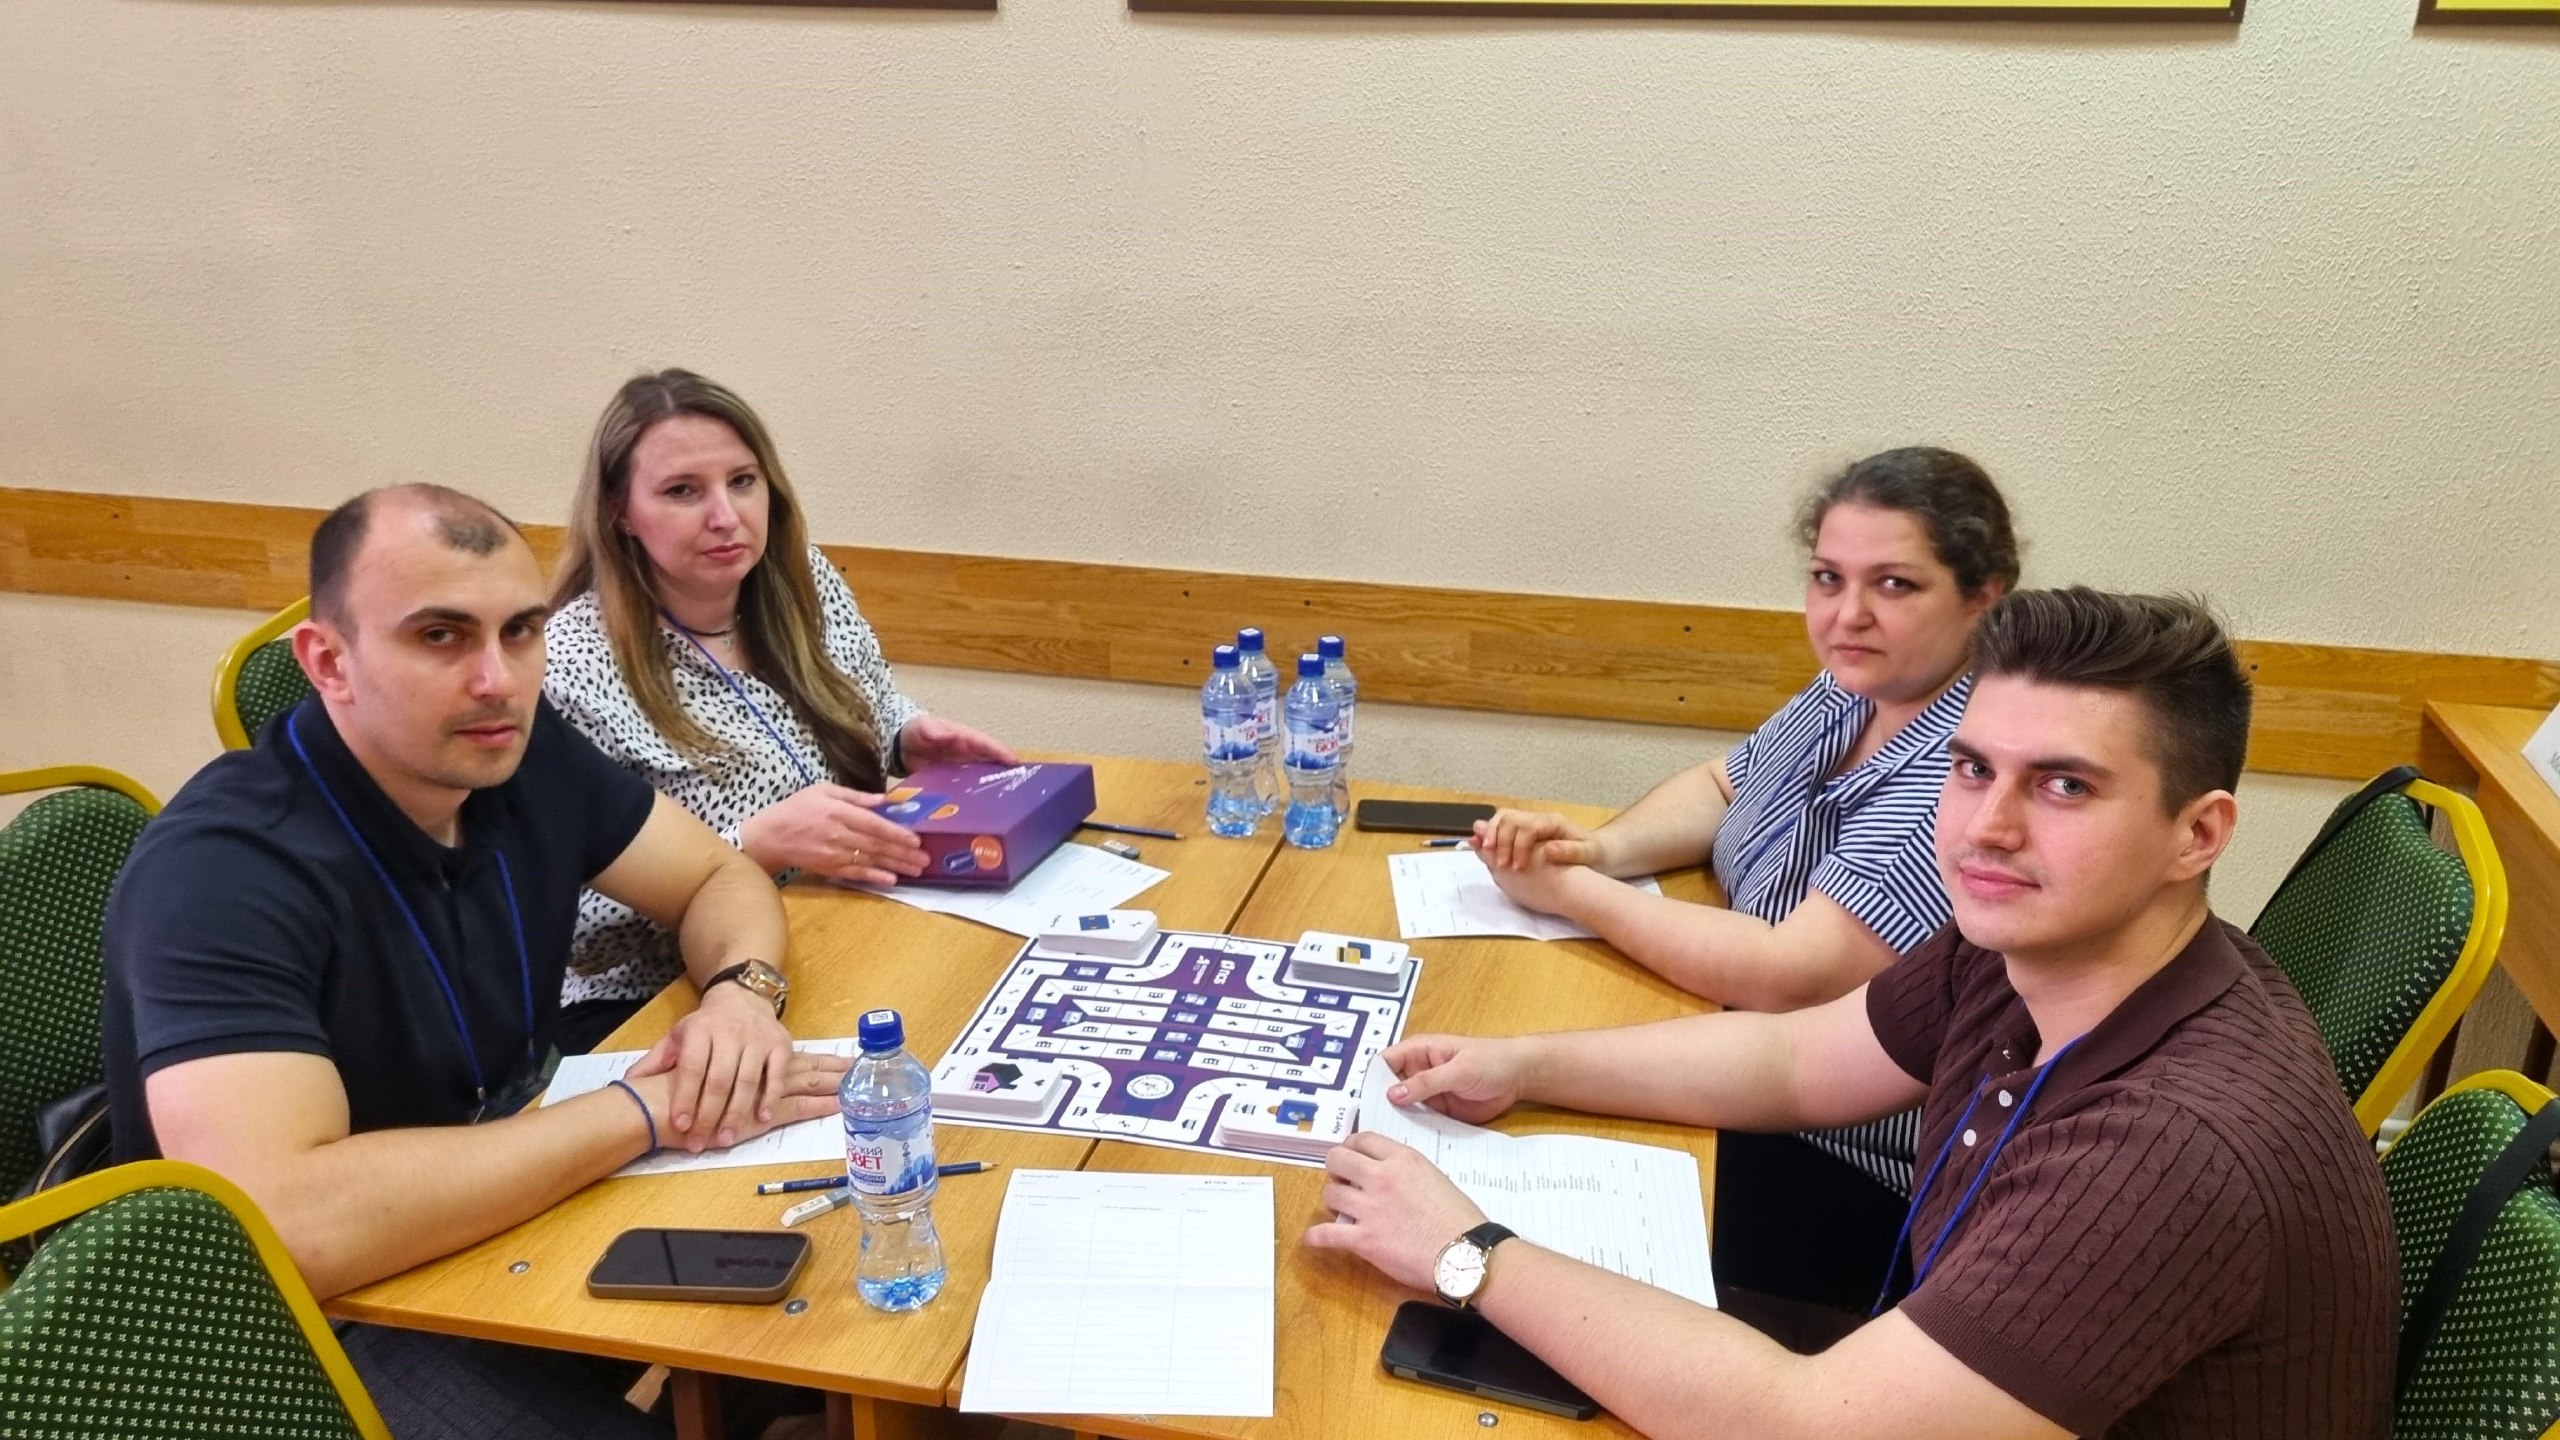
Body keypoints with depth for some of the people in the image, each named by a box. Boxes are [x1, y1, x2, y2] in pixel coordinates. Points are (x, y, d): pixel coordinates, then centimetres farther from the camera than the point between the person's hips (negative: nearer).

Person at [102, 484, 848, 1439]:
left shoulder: (516, 752, -7)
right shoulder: (221, 870, -27)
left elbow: (720, 877, 5)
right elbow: (288, 1226, -39)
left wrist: (741, 989, -18)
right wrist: (642, 1110, -30)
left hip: (513, 1199, 6)